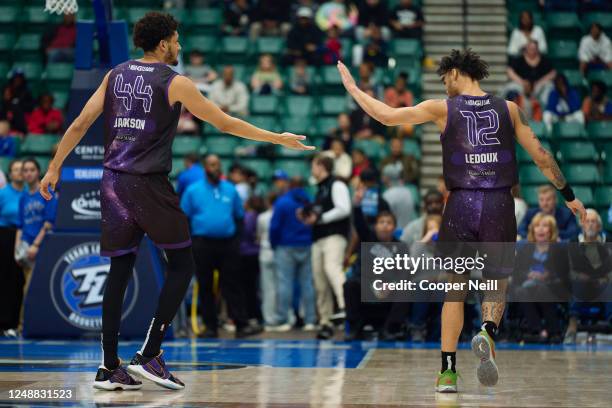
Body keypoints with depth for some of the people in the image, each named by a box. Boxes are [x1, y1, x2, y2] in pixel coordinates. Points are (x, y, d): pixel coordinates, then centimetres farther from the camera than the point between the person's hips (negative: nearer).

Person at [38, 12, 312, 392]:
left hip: (114, 182, 6)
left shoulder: (116, 75, 11)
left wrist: (55, 167, 16)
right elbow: (225, 123, 0)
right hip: (149, 185, -6)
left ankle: (110, 367, 8)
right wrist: (277, 138, 9)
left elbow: (80, 123, 8)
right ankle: (150, 354, -1)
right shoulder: (174, 82, -3)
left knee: (119, 270, 10)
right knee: (182, 265, 7)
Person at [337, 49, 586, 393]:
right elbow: (541, 156, 10)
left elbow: (387, 116, -3)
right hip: (500, 204, 1)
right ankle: (488, 333, -17)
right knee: (498, 284, 14)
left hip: (461, 204, 0)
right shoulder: (509, 109, 8)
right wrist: (569, 194, 19)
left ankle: (448, 371, 6)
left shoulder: (443, 108, 2)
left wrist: (353, 88, 11)